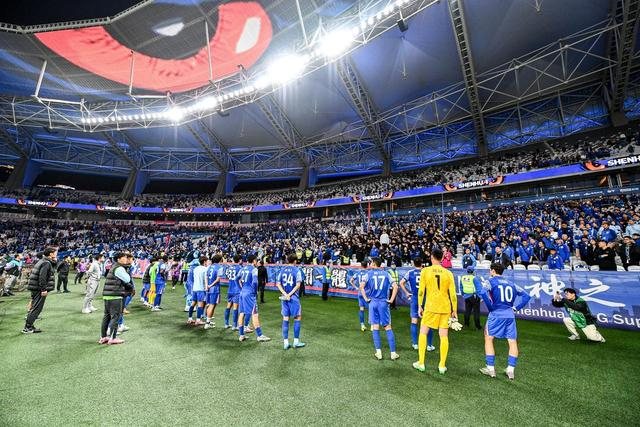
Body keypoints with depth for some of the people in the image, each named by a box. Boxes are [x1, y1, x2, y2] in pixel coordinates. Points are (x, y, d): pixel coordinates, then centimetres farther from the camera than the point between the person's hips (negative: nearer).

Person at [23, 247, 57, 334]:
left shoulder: (42, 261, 16)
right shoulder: (46, 263, -16)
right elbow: (42, 277, -23)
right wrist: (44, 289, -22)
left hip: (35, 288, 10)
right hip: (39, 289, -10)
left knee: (34, 307, 16)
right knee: (36, 308, -4)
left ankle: (29, 326, 23)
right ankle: (27, 327, 0)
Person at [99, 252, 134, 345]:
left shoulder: (114, 266, 17)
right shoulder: (119, 268, -14)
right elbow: (128, 280, -12)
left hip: (107, 295, 10)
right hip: (115, 296, -10)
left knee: (107, 316, 15)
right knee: (115, 316, -2)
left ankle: (103, 337, 24)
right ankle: (112, 338, 2)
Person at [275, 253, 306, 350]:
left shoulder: (282, 270, 6)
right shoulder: (297, 270, -7)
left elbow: (278, 284, 0)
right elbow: (298, 285, -15)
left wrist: (285, 294, -8)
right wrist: (290, 294, -13)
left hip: (284, 297, 5)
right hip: (293, 297, -4)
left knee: (285, 319, 10)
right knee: (297, 318, 10)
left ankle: (286, 343, 16)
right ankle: (296, 341, 15)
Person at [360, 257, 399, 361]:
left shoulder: (369, 274, 0)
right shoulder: (386, 274, 4)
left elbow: (361, 286, -11)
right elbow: (395, 286, -5)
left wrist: (366, 298, -3)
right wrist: (391, 300, 0)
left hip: (373, 302, -1)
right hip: (384, 303, 1)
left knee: (375, 327, 8)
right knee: (388, 327, 8)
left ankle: (378, 353, 11)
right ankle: (393, 353, 11)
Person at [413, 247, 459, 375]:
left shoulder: (425, 271, -5)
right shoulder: (448, 273, 0)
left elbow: (421, 291, -6)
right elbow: (453, 294, -1)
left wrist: (420, 306, 4)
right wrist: (454, 311, 8)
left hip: (430, 307, -2)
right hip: (445, 308, 2)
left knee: (423, 333, 11)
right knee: (444, 336, 11)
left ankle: (421, 363, 15)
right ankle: (442, 366, 17)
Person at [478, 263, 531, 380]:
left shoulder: (491, 281, -1)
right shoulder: (511, 283, 16)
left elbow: (483, 292, -19)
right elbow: (526, 296, 16)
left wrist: (491, 307, -7)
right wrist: (516, 308, 12)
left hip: (496, 314, -4)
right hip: (510, 315, 5)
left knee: (488, 339, 9)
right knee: (513, 342, 14)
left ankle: (490, 369, 11)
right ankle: (511, 370, 17)